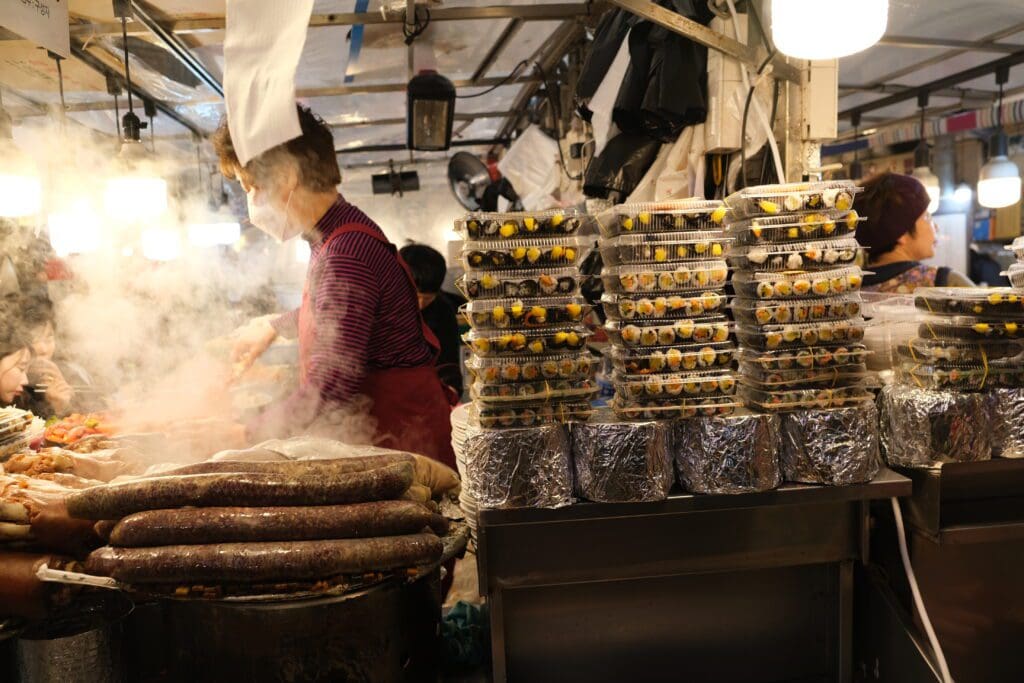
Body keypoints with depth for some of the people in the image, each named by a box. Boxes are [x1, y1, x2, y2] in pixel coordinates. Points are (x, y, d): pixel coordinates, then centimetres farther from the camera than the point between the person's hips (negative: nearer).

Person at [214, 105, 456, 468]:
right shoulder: (335, 237, 7)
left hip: (404, 438, -9)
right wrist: (274, 327, 39)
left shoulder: (346, 254, -26)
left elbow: (329, 390, -27)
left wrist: (246, 433, -15)